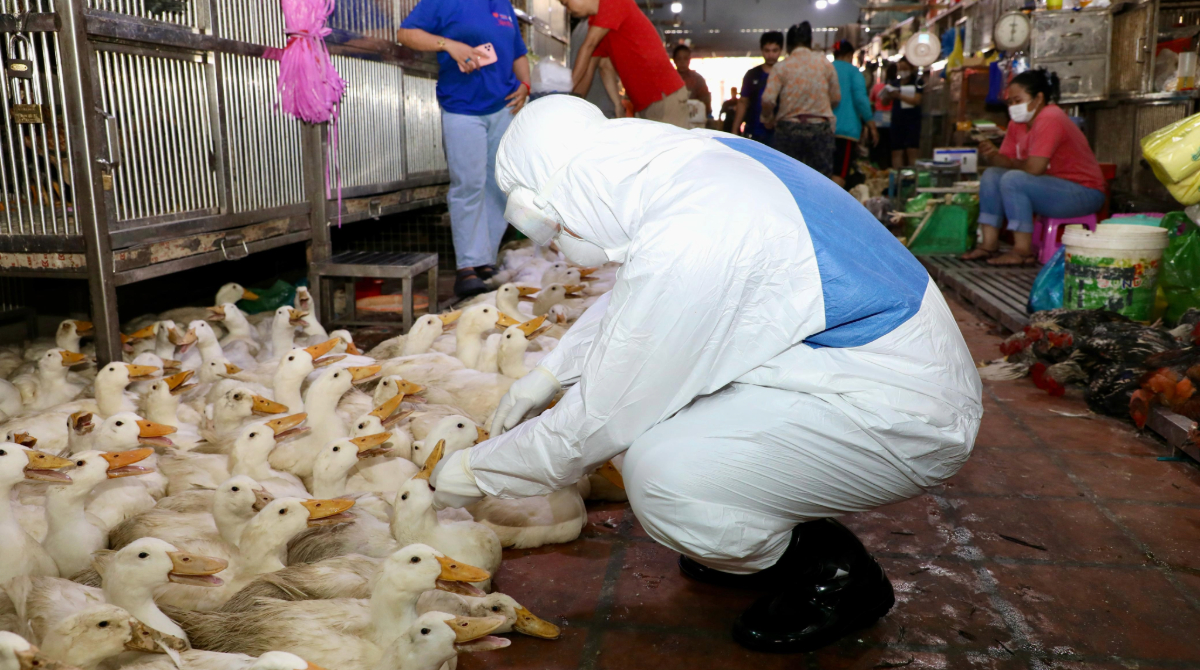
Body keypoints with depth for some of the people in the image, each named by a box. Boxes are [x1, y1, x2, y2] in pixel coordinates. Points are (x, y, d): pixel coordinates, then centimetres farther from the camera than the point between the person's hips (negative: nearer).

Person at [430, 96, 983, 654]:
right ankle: (768, 536, 20)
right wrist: (551, 372, 20)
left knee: (660, 473, -25)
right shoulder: (689, 155, 0)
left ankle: (835, 573, 3)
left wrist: (473, 472, -3)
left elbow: (594, 426, -18)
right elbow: (627, 297, 18)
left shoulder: (680, 249, -28)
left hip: (907, 418, -9)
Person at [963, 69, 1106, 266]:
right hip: (1053, 187, 10)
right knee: (991, 175, 3)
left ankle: (1023, 251, -24)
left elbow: (1033, 168, -27)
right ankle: (989, 244, -3)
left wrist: (1012, 163, -6)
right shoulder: (1018, 123, 8)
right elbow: (1006, 160, 8)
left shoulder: (1049, 119, -20)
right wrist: (993, 155, -14)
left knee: (1013, 179, -28)